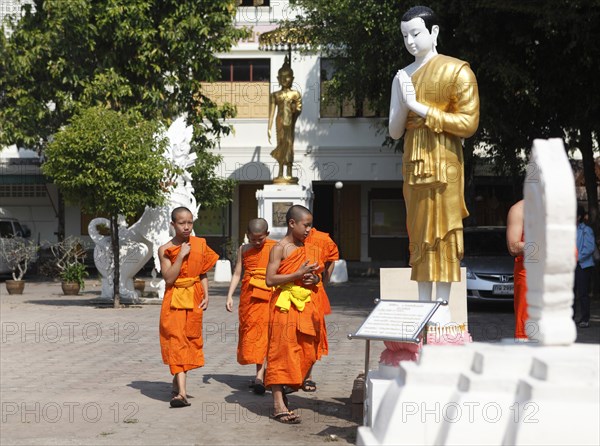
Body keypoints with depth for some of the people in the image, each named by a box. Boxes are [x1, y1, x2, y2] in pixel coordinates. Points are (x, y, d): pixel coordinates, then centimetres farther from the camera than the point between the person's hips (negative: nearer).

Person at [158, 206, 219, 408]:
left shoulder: (200, 245, 3)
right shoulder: (165, 249, -5)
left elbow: (203, 274, 9)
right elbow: (169, 278, -14)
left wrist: (206, 296, -2)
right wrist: (182, 255, -18)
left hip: (194, 298, 3)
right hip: (174, 299, -3)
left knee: (190, 340, 8)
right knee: (176, 340, -11)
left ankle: (177, 381, 26)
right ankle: (181, 392, -18)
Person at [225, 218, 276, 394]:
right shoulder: (243, 250, 11)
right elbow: (237, 274, 12)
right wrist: (230, 295, 1)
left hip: (267, 295, -4)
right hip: (247, 295, 4)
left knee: (262, 333, -12)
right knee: (248, 332, 7)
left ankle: (259, 376, -17)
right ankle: (261, 372, 21)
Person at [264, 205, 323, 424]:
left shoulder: (309, 249, 13)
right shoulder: (280, 248, -7)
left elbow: (315, 274, 24)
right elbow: (270, 279, -15)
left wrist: (314, 279, 0)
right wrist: (298, 275, -21)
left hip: (305, 306, 7)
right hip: (285, 305, -7)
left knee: (304, 353, 8)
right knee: (282, 351, -8)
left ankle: (281, 392, 24)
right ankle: (279, 405, -9)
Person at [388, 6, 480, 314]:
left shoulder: (457, 71, -2)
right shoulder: (403, 77, 13)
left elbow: (468, 123, -9)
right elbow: (394, 132, 12)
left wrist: (421, 109, -12)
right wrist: (404, 104, -7)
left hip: (444, 161, -5)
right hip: (413, 161, 5)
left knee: (442, 231, -5)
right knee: (419, 234, 5)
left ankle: (443, 306, -1)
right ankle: (423, 304, 10)